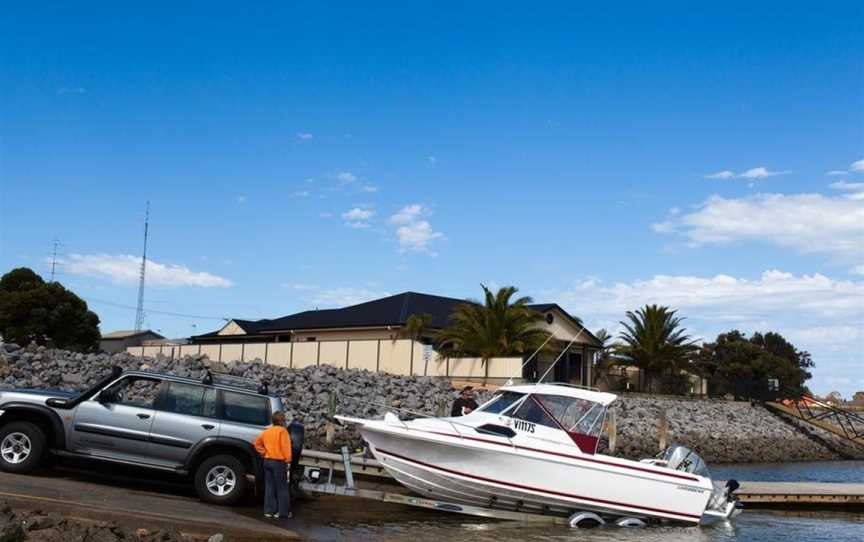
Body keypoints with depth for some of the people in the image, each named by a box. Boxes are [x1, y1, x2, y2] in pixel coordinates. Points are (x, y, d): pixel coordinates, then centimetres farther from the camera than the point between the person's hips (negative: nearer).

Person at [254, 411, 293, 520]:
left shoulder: (266, 431, 12)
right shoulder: (282, 431, -10)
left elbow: (257, 443, 17)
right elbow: (285, 447, -17)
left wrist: (264, 453, 14)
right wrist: (288, 460, -14)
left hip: (267, 461, 7)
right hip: (279, 462, -7)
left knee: (269, 487, 11)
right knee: (282, 488, 0)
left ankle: (269, 511, 13)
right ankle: (283, 512, 0)